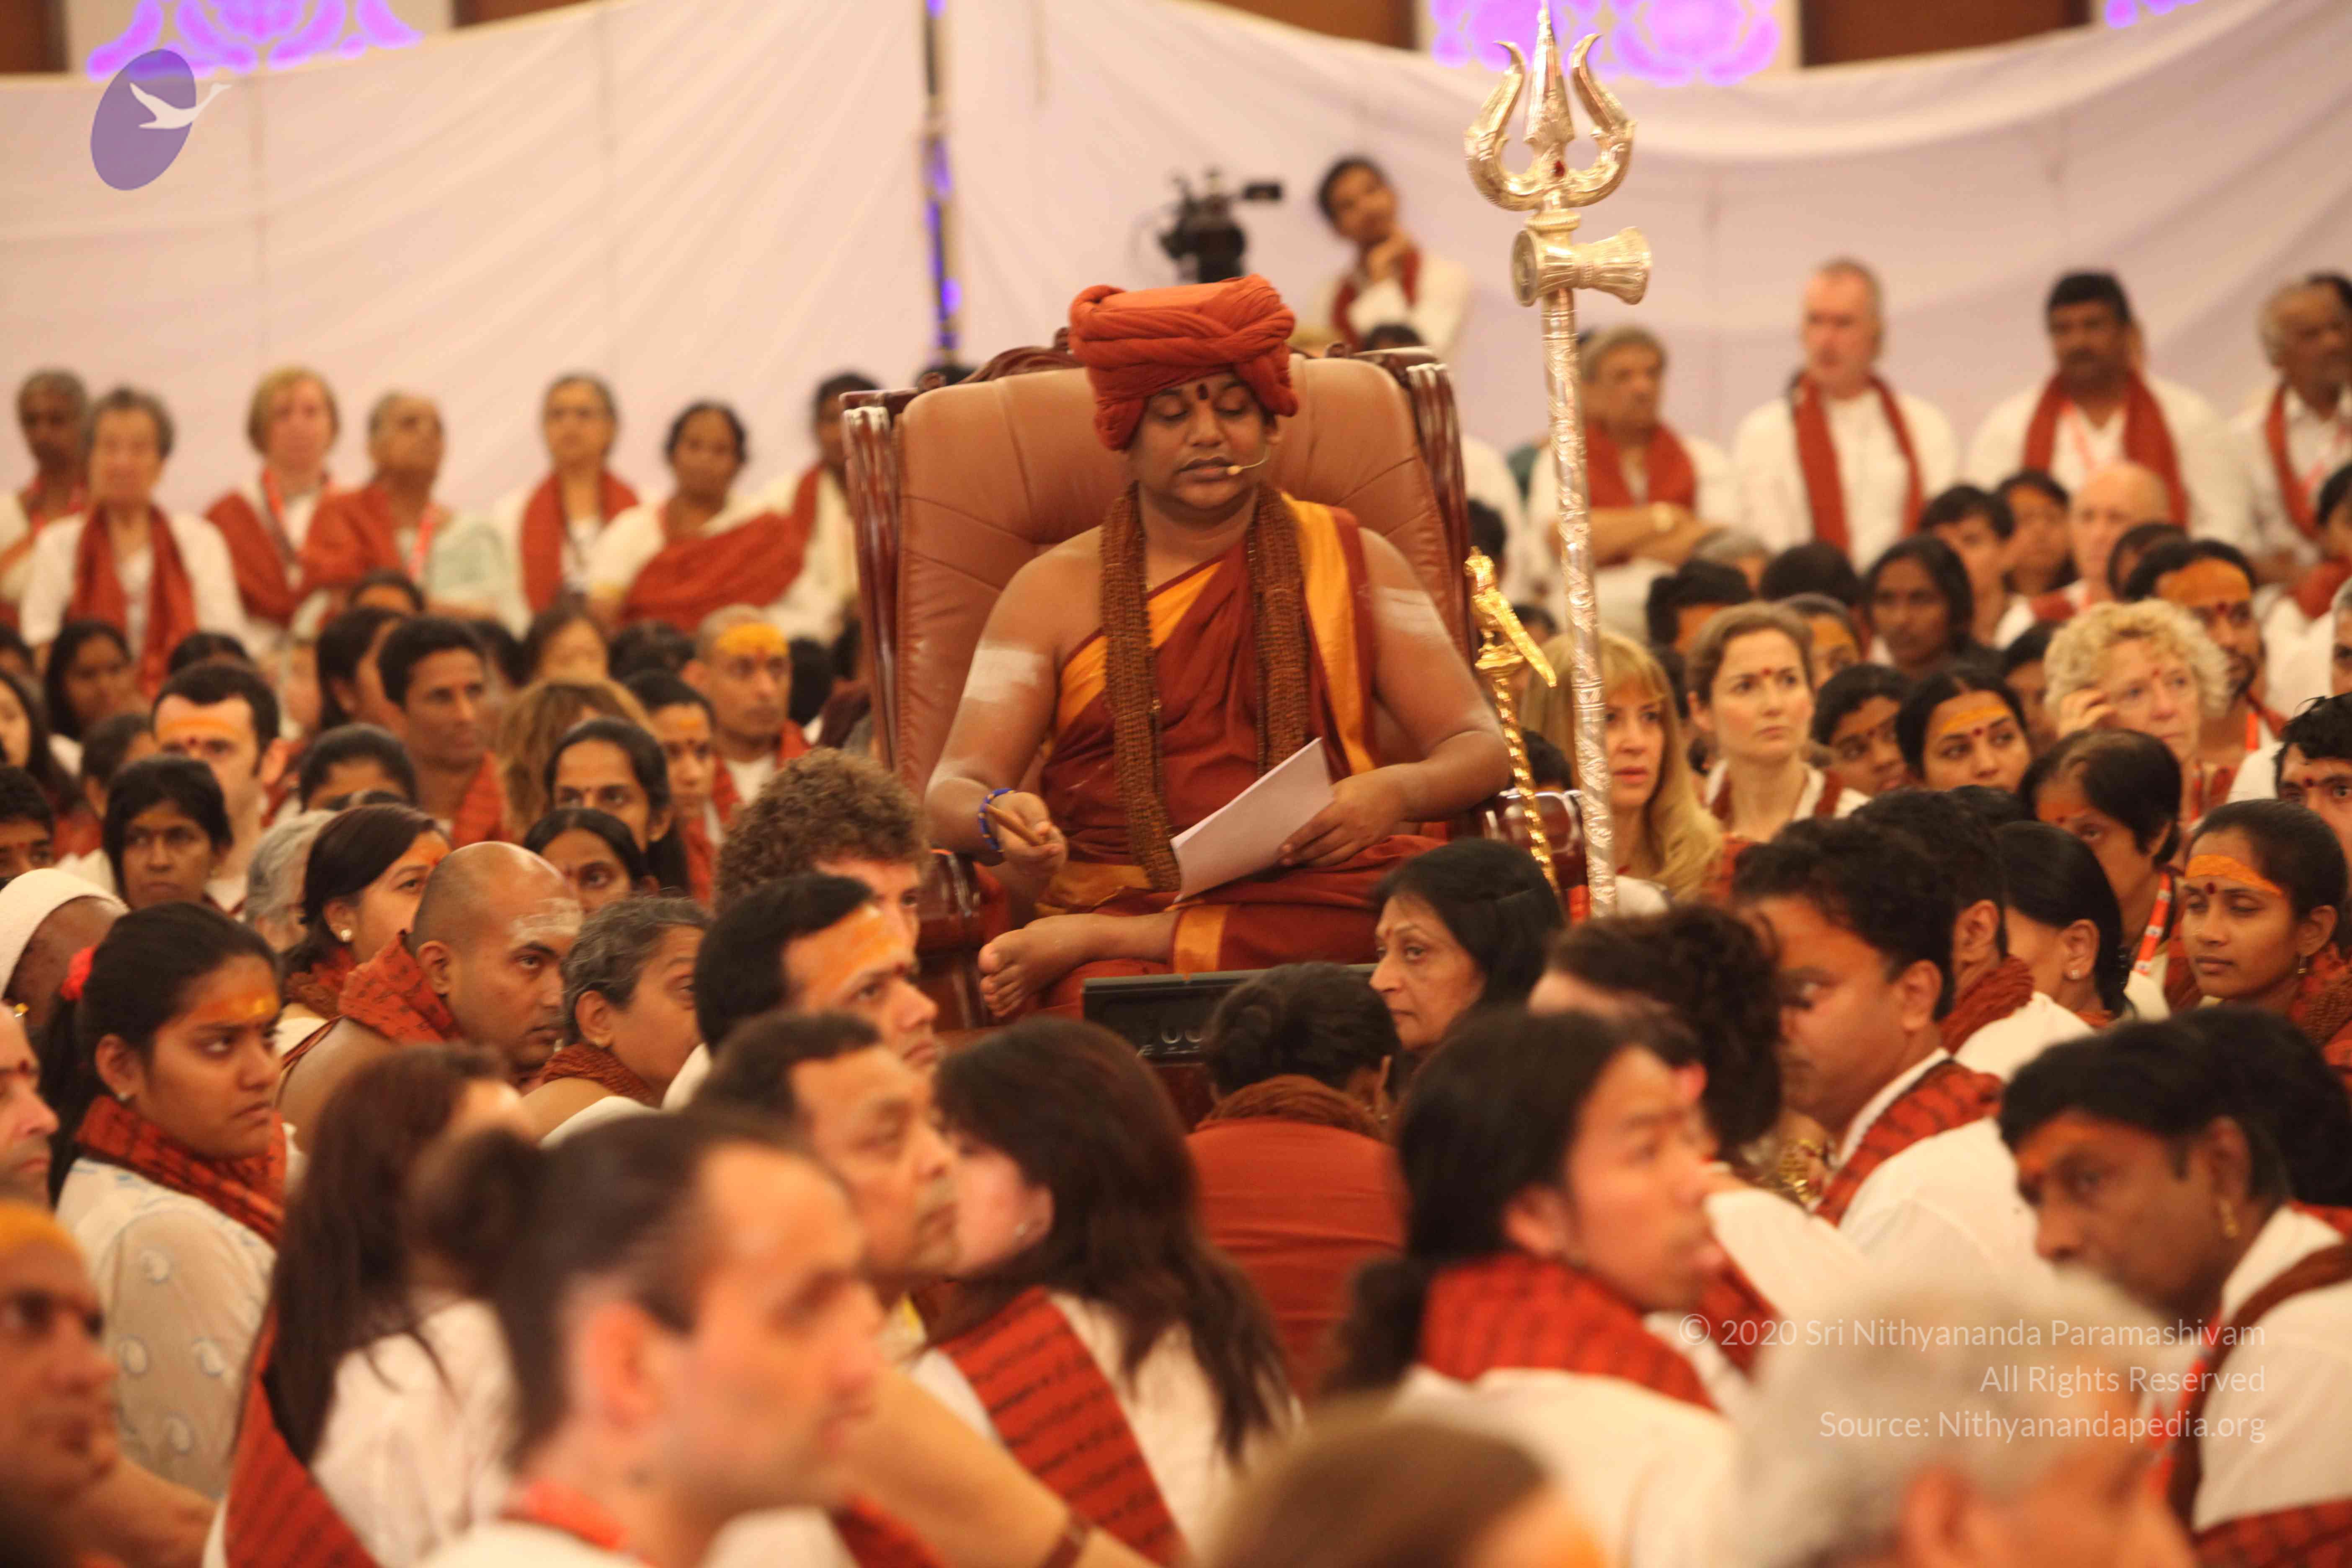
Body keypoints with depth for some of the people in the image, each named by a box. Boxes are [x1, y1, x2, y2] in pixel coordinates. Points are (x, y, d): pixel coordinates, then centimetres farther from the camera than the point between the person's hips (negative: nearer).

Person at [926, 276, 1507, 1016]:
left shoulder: (1350, 560, 17)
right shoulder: (1055, 590, 14)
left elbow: (1478, 748, 11)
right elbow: (954, 790, 5)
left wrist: (1396, 791, -13)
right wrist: (999, 818, -21)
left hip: (1324, 888, 6)